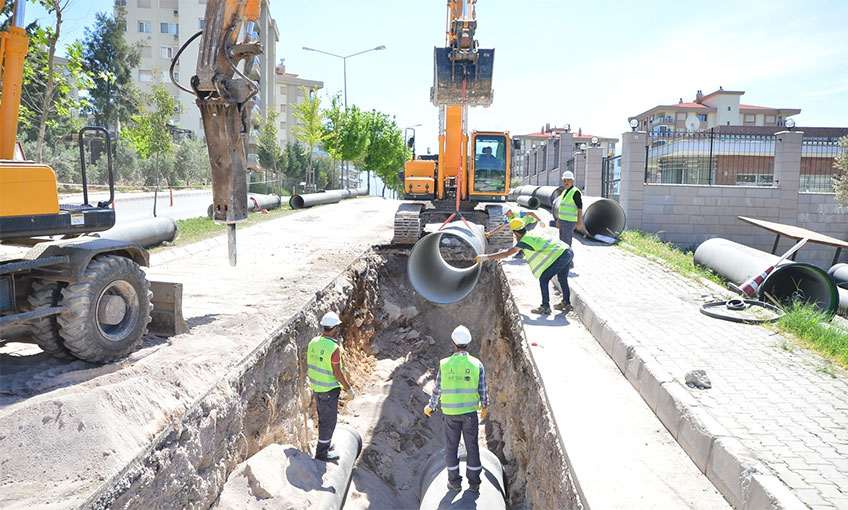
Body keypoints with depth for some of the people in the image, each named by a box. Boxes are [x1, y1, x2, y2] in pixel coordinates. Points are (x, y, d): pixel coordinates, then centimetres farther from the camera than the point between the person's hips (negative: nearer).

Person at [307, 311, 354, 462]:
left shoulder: (313, 342, -3)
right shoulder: (334, 348, -26)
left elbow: (310, 365, 7)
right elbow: (338, 373, -20)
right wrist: (349, 389, -8)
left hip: (315, 387, 8)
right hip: (329, 390, -8)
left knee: (323, 417, 24)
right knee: (329, 421, 7)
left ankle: (325, 444, 40)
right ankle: (322, 452, 16)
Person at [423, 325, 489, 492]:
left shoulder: (445, 364, -11)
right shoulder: (477, 364, -10)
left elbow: (438, 389, -3)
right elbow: (482, 390, -2)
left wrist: (430, 406, 15)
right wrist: (485, 406, 17)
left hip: (450, 412, 0)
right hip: (470, 411, 0)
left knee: (451, 446, 14)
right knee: (472, 446, 13)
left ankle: (455, 481, 22)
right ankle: (474, 481, 20)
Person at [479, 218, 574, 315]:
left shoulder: (525, 240, -10)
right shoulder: (530, 236, 17)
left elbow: (507, 253, -12)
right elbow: (516, 248, 33)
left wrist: (486, 257, -8)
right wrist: (499, 256, 34)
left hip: (560, 255, -10)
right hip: (568, 251, 10)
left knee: (543, 280, -1)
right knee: (562, 279, 25)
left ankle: (545, 307, 3)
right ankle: (566, 304, 38)